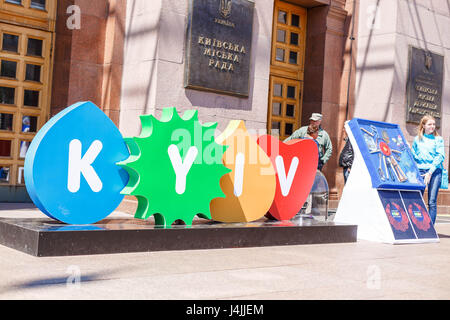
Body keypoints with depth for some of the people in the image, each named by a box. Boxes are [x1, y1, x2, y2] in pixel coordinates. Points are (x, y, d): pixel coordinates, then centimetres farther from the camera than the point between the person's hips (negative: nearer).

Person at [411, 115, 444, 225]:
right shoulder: (417, 139, 14)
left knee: (432, 202, -6)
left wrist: (430, 172, -13)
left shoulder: (438, 139, 7)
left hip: (435, 171, -2)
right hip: (420, 171, 2)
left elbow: (440, 156, -3)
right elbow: (413, 155, 19)